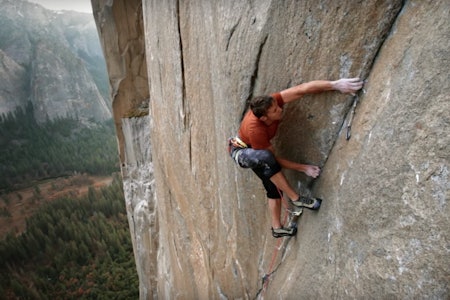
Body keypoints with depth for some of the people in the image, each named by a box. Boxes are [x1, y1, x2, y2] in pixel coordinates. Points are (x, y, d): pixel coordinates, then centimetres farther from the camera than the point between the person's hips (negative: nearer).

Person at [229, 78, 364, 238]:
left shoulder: (271, 102, -29)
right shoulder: (255, 130, -41)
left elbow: (301, 89, -35)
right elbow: (274, 159, -29)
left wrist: (335, 84, -46)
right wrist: (304, 168, -26)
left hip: (258, 154, 7)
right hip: (242, 151, -7)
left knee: (274, 187, 4)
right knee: (265, 158, -40)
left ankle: (277, 228, 18)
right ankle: (295, 199, -29)